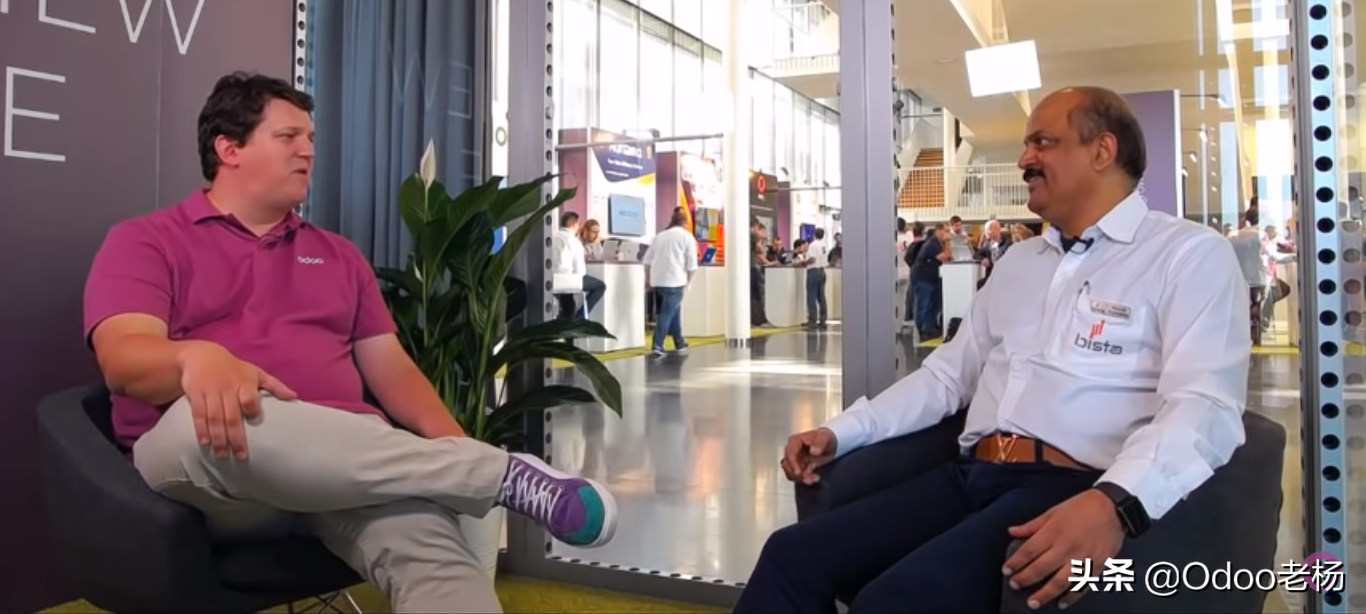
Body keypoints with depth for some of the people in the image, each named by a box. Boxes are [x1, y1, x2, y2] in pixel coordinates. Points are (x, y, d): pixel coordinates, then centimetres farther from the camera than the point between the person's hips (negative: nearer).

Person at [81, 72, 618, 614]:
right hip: (197, 455, -2)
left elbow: (390, 366, 17)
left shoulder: (338, 254, 24)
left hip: (340, 457, 3)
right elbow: (124, 357, -6)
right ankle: (508, 475, -32)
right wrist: (197, 357, -32)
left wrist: (458, 448, -2)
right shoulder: (144, 241, 12)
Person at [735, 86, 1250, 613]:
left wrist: (1116, 503, -32)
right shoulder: (1017, 262, 23)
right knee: (792, 556, -14)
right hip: (969, 476, 6)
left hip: (1074, 489, -6)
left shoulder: (1190, 255, 1)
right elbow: (948, 373, 23)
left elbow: (1203, 406, -13)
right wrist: (839, 432, 11)